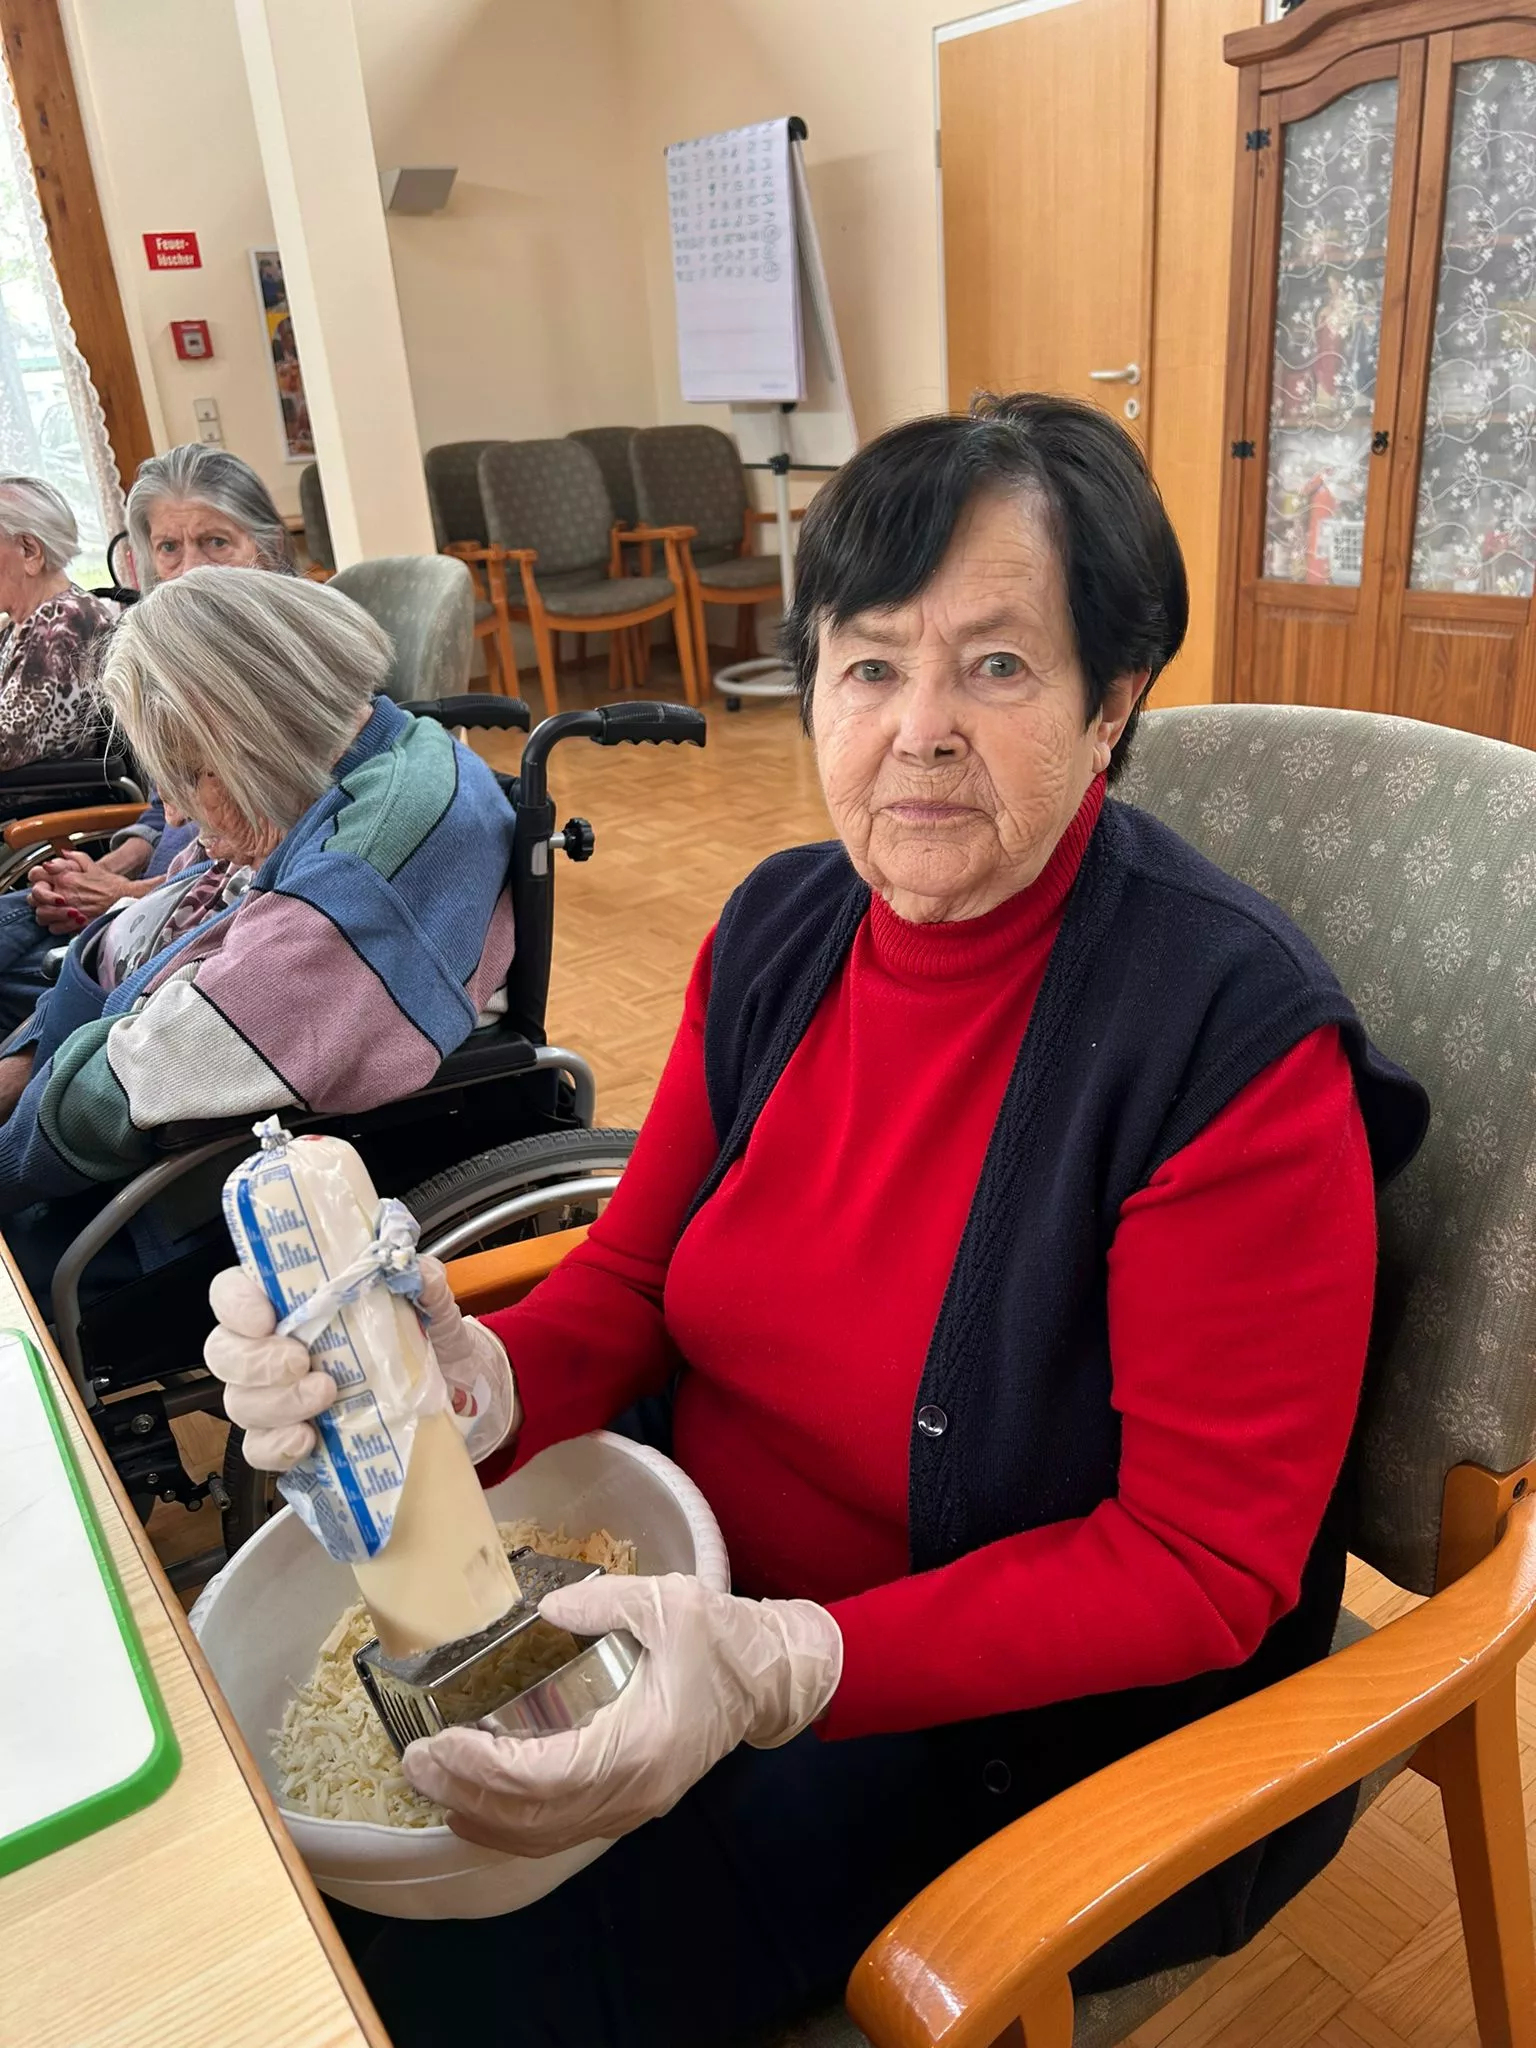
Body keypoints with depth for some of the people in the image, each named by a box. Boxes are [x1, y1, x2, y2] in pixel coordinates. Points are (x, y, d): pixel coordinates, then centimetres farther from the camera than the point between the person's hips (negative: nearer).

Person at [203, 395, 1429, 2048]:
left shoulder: (1236, 1036, -24)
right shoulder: (780, 926, -5)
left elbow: (1203, 1566, -20)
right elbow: (632, 1281, 1)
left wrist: (788, 1668, -31)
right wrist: (475, 1382, -22)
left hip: (1023, 1733, -5)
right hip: (696, 1596, 6)